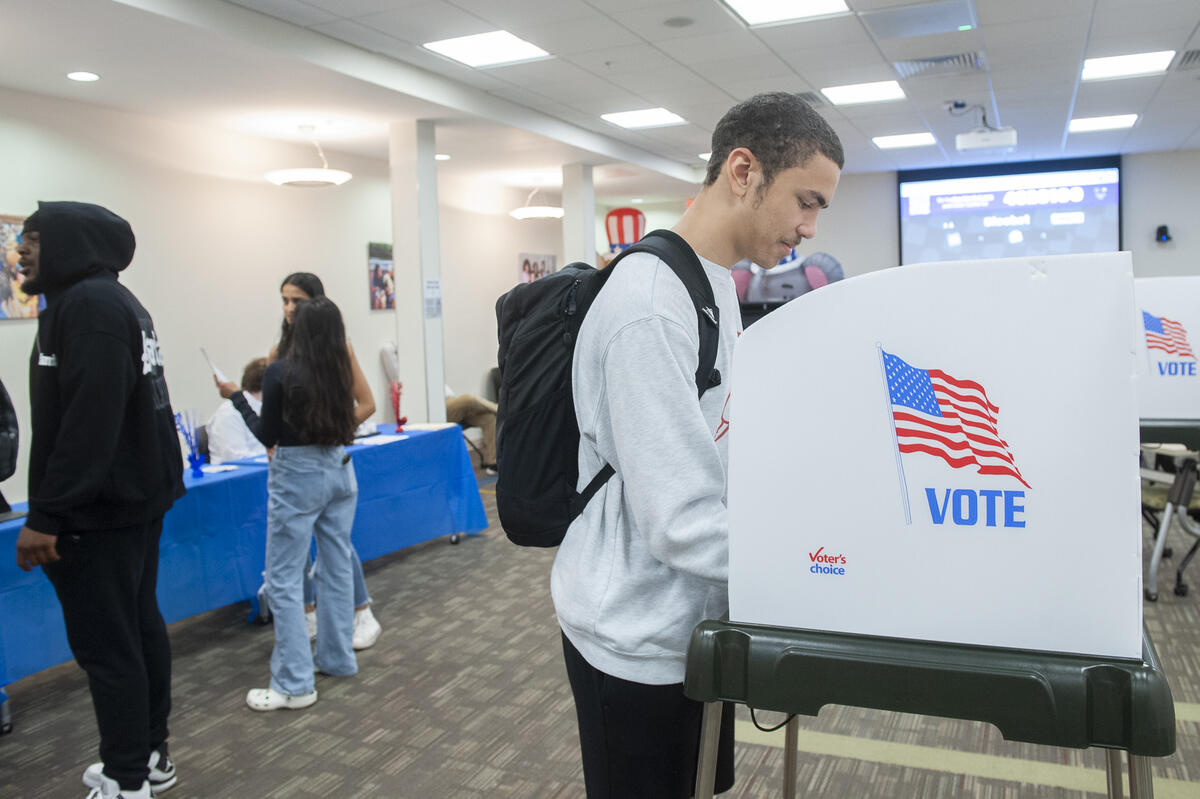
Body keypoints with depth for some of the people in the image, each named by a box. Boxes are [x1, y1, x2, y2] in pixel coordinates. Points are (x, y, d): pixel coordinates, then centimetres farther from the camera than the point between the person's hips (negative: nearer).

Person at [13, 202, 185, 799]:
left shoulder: (88, 304, -16)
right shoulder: (114, 301, 16)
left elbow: (87, 420, -25)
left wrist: (46, 514, -24)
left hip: (98, 511, -11)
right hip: (135, 497, 11)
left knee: (105, 645, -3)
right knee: (140, 628, 16)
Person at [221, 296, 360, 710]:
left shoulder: (280, 373, -13)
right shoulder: (341, 370, 0)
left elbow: (267, 435, -4)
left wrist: (236, 397, 7)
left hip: (298, 476, -6)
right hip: (339, 470, 6)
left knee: (284, 579, 1)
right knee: (338, 568, 15)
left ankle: (294, 684, 3)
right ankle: (338, 658, 26)